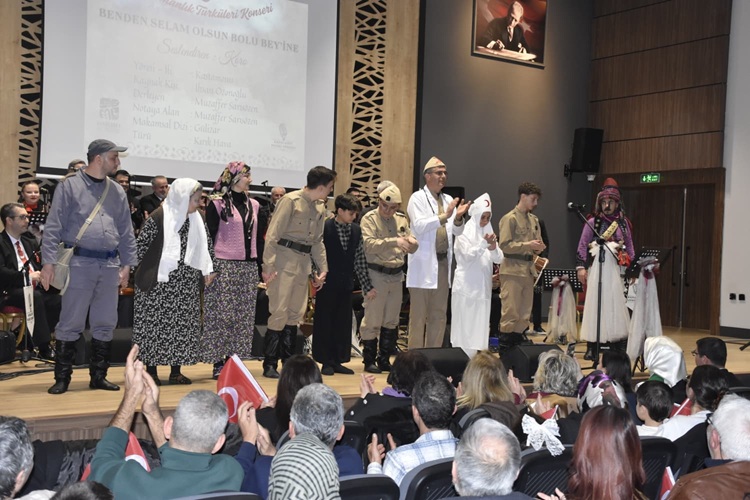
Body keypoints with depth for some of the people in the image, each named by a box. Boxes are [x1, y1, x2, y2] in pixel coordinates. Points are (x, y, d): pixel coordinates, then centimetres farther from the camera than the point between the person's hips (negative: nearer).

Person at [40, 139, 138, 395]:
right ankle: (62, 378, 9)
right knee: (71, 323, -1)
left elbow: (126, 231, 17)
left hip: (110, 265, 5)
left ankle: (98, 376, 18)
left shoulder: (117, 191, 14)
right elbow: (54, 227, -4)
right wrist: (48, 262, -9)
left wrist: (127, 264, 12)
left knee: (105, 324, 8)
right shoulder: (69, 186, 0)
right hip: (80, 262, -5)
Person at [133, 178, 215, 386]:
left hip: (186, 284, 6)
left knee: (183, 324, 6)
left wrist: (207, 270, 8)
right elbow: (141, 245, -8)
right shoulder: (159, 217, -12)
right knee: (155, 323, 0)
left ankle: (176, 370, 15)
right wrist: (146, 271, -4)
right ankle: (151, 370, 9)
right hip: (159, 282, -6)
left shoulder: (196, 220, 8)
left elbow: (204, 246, 16)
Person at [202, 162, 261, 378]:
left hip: (249, 267, 6)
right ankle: (218, 363, 0)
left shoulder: (253, 205, 14)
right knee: (222, 315, -5)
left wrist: (259, 266, 12)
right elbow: (209, 236, -4)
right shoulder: (218, 204, -3)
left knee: (243, 316, 5)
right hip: (224, 266, -6)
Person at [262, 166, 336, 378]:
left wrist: (323, 268, 14)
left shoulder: (320, 207, 13)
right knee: (279, 313, -7)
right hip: (285, 260, -7)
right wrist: (268, 266, -18)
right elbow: (272, 235, -13)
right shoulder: (291, 200, -10)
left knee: (295, 314, 11)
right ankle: (269, 365, 2)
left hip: (304, 262, 7)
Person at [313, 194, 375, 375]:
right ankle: (326, 362, 13)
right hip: (327, 283, -5)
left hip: (346, 284, 5)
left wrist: (367, 286, 6)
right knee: (325, 323, 3)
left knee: (343, 323, 8)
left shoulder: (356, 230, 5)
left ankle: (338, 361, 17)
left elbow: (360, 259, 7)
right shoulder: (325, 228, -10)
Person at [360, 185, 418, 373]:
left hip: (397, 275, 6)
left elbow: (412, 248, 11)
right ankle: (369, 360, 10)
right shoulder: (369, 219, -5)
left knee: (392, 321, 11)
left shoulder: (401, 220, 11)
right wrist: (394, 241, -27)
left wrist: (412, 242, -13)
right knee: (372, 320, 0)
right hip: (377, 274, -6)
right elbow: (369, 244, -18)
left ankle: (384, 360, 21)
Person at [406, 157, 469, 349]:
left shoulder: (449, 200, 13)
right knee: (418, 315, 0)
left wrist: (458, 218, -10)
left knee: (439, 315, 10)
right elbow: (419, 226, -18)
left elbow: (457, 231, 10)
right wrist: (445, 216, -25)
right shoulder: (418, 198, -4)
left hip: (443, 263, 6)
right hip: (424, 265, -6)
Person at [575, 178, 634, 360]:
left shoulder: (623, 222, 10)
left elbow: (629, 247, 13)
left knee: (617, 305, 2)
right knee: (594, 305, -1)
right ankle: (591, 347, 2)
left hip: (617, 269, 2)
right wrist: (581, 267, -7)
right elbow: (582, 246, 1)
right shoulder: (593, 222, 2)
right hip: (598, 268, -2)